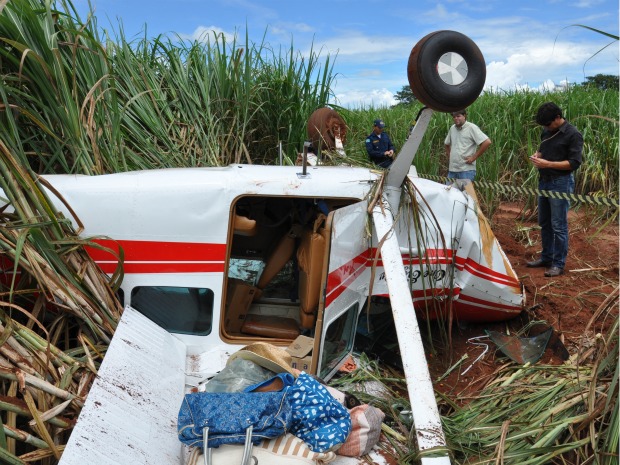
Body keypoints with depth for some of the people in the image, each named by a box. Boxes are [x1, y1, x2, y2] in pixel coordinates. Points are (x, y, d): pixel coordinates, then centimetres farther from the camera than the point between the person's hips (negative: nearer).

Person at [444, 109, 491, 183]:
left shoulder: (471, 128, -7)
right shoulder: (452, 128, 13)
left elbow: (487, 142, -15)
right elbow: (446, 144, 30)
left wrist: (474, 157, -12)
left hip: (466, 170, -6)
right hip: (452, 169, 6)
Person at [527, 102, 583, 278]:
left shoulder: (573, 135, -12)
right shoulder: (547, 132, 8)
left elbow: (574, 163, -16)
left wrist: (548, 164, -23)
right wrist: (537, 155, 0)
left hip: (561, 184, -8)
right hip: (544, 181, 8)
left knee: (559, 225, -3)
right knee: (544, 223, 14)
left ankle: (558, 263, 6)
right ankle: (546, 257, 26)